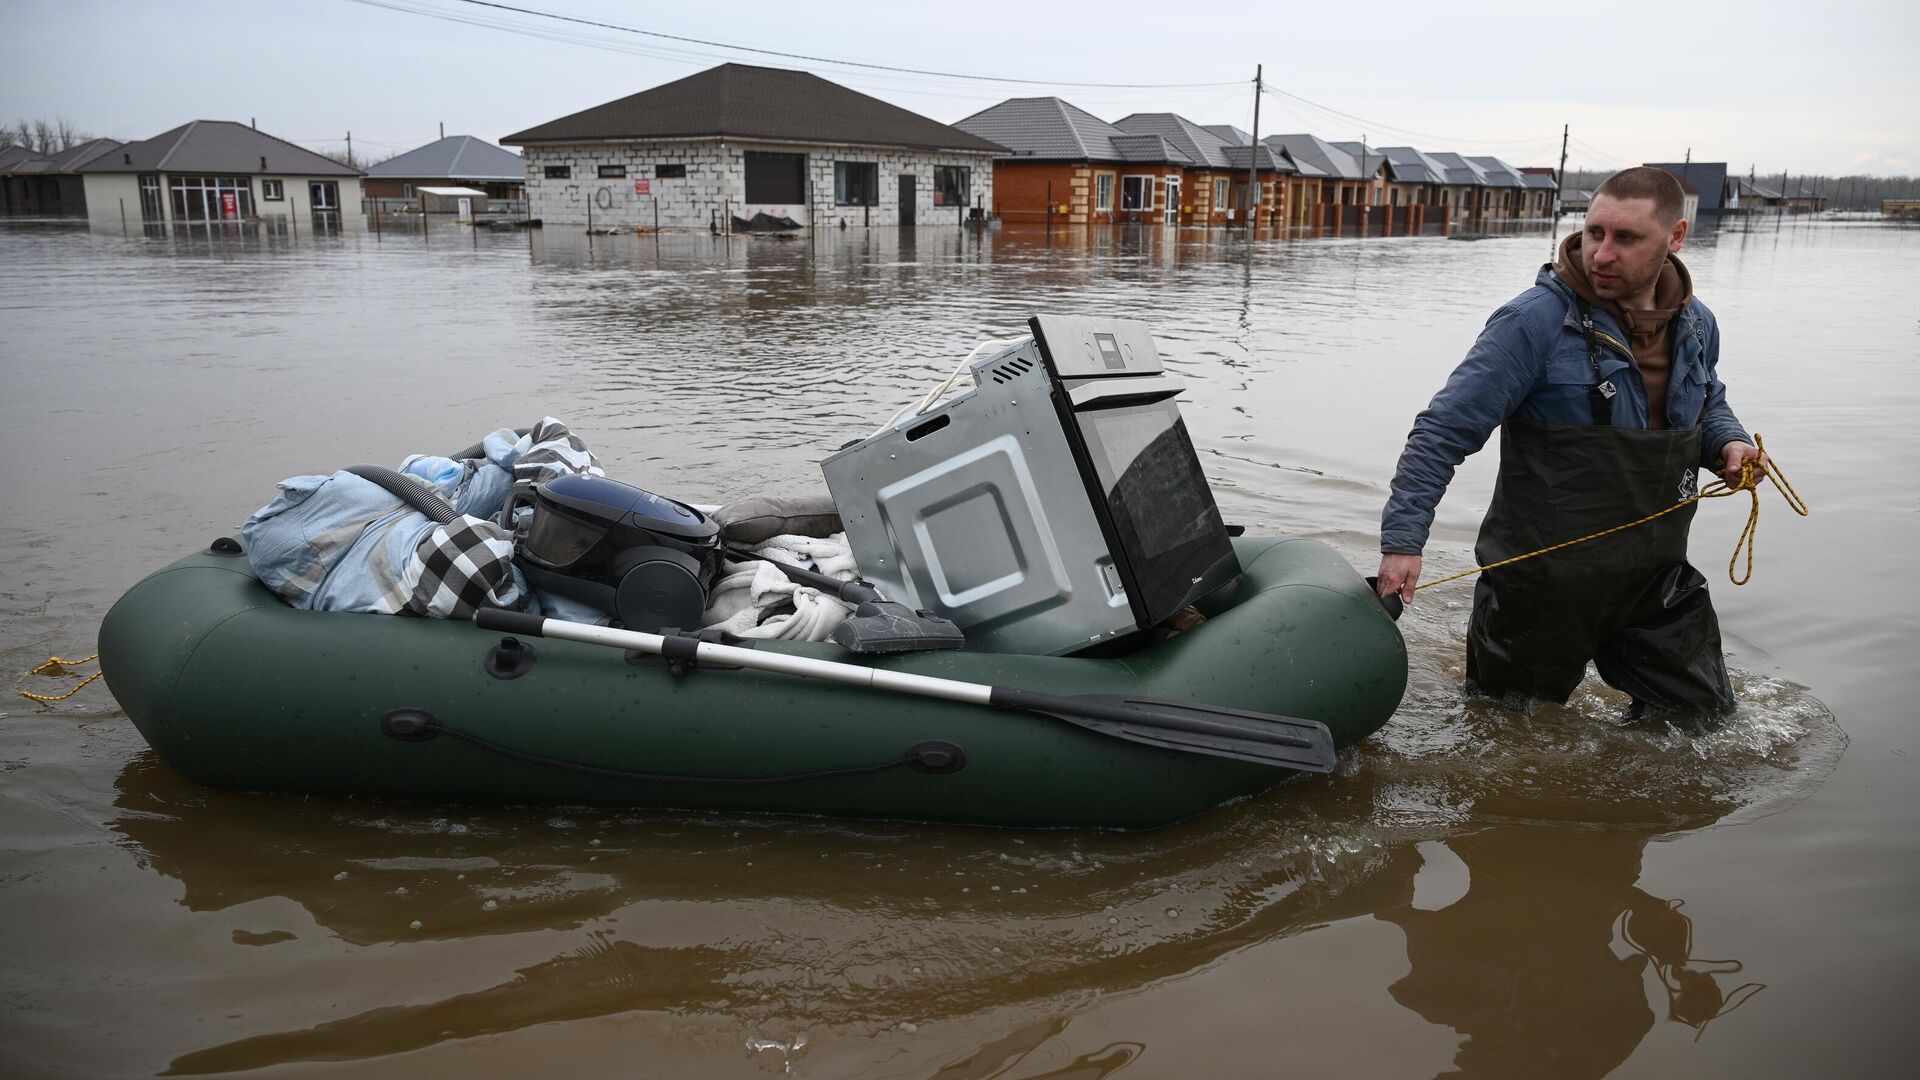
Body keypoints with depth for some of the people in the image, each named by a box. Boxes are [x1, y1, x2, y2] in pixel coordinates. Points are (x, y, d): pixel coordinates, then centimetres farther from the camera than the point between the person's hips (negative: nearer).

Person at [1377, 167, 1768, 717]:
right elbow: (1444, 431, -19)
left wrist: (1729, 443, 1)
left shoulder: (1696, 324, 4)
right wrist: (1403, 538, -27)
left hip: (1656, 580, 5)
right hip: (1544, 584, -5)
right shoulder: (1535, 321, -18)